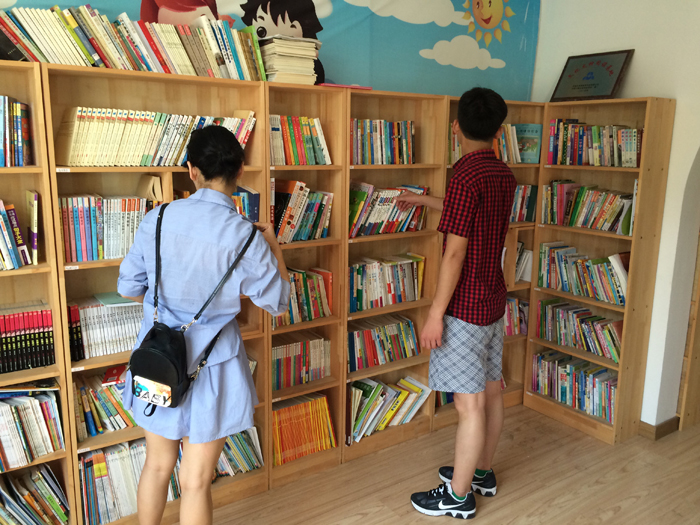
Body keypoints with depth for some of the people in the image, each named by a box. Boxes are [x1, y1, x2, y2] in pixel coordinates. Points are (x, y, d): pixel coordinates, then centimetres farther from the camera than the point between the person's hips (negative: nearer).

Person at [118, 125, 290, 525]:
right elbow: (278, 302, -5)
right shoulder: (245, 236, -17)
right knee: (196, 482, 11)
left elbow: (128, 287, 3)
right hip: (210, 363, -4)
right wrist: (274, 246, 8)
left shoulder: (158, 219, -7)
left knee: (157, 465, 24)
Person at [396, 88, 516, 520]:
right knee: (491, 390, 18)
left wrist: (436, 314, -16)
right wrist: (425, 200, 40)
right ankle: (482, 472, 34)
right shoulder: (504, 175, 8)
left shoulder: (468, 174, -19)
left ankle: (459, 496, 14)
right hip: (494, 301, 9)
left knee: (470, 403, 0)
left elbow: (455, 253, -21)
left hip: (466, 307, -9)